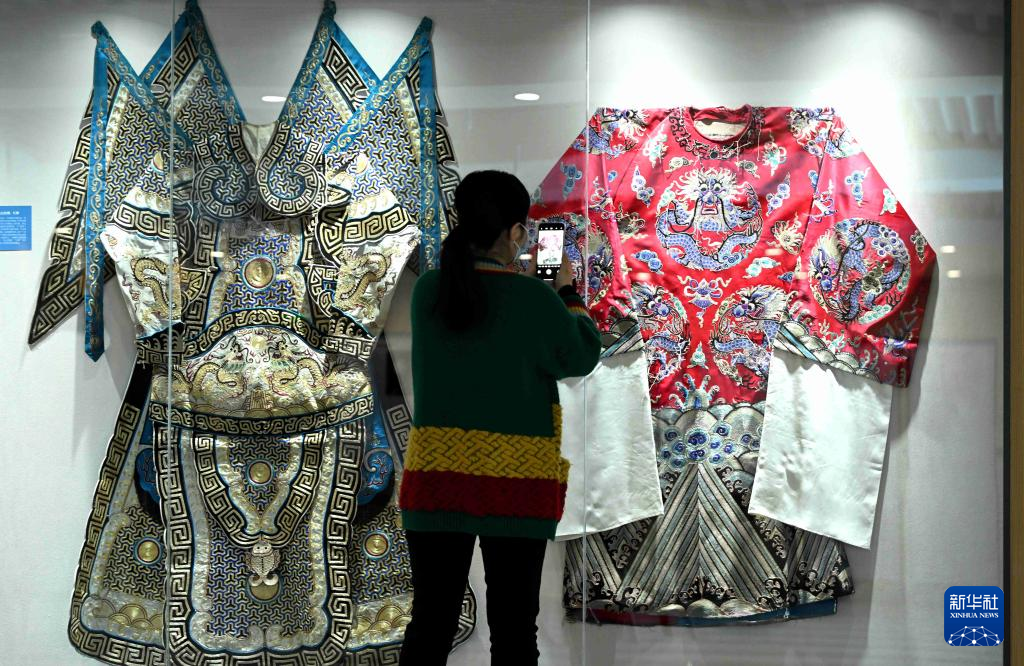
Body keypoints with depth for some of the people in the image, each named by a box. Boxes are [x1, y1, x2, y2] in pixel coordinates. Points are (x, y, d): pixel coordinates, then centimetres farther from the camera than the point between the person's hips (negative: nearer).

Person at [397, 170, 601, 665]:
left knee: (430, 621, 11)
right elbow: (583, 356, 1)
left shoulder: (427, 290, 0)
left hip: (435, 477, 4)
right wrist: (568, 291, 13)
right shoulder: (534, 299, -13)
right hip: (514, 481, -3)